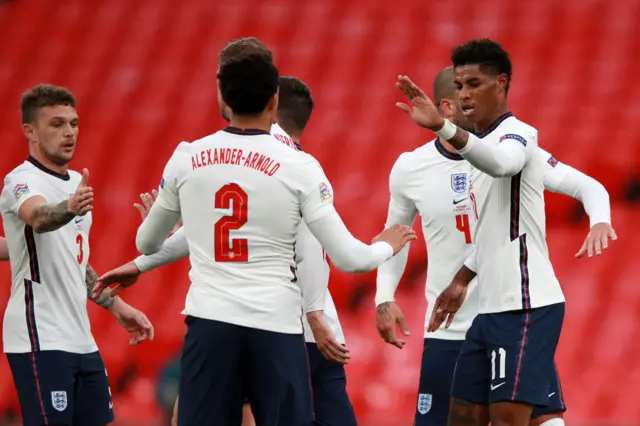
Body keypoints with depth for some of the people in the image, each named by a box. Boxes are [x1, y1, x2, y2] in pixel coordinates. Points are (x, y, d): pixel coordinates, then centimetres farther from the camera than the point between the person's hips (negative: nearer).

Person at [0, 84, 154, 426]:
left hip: (80, 339, 9)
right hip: (41, 342, -9)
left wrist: (117, 307, 23)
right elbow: (38, 217, -35)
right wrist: (69, 209, -55)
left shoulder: (76, 182, 16)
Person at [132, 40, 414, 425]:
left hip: (209, 324, 2)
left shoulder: (185, 159, 4)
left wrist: (152, 220, 44)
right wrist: (386, 246, 18)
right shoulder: (299, 166, -5)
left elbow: (148, 244, 20)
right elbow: (347, 259, -4)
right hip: (275, 326, -2)